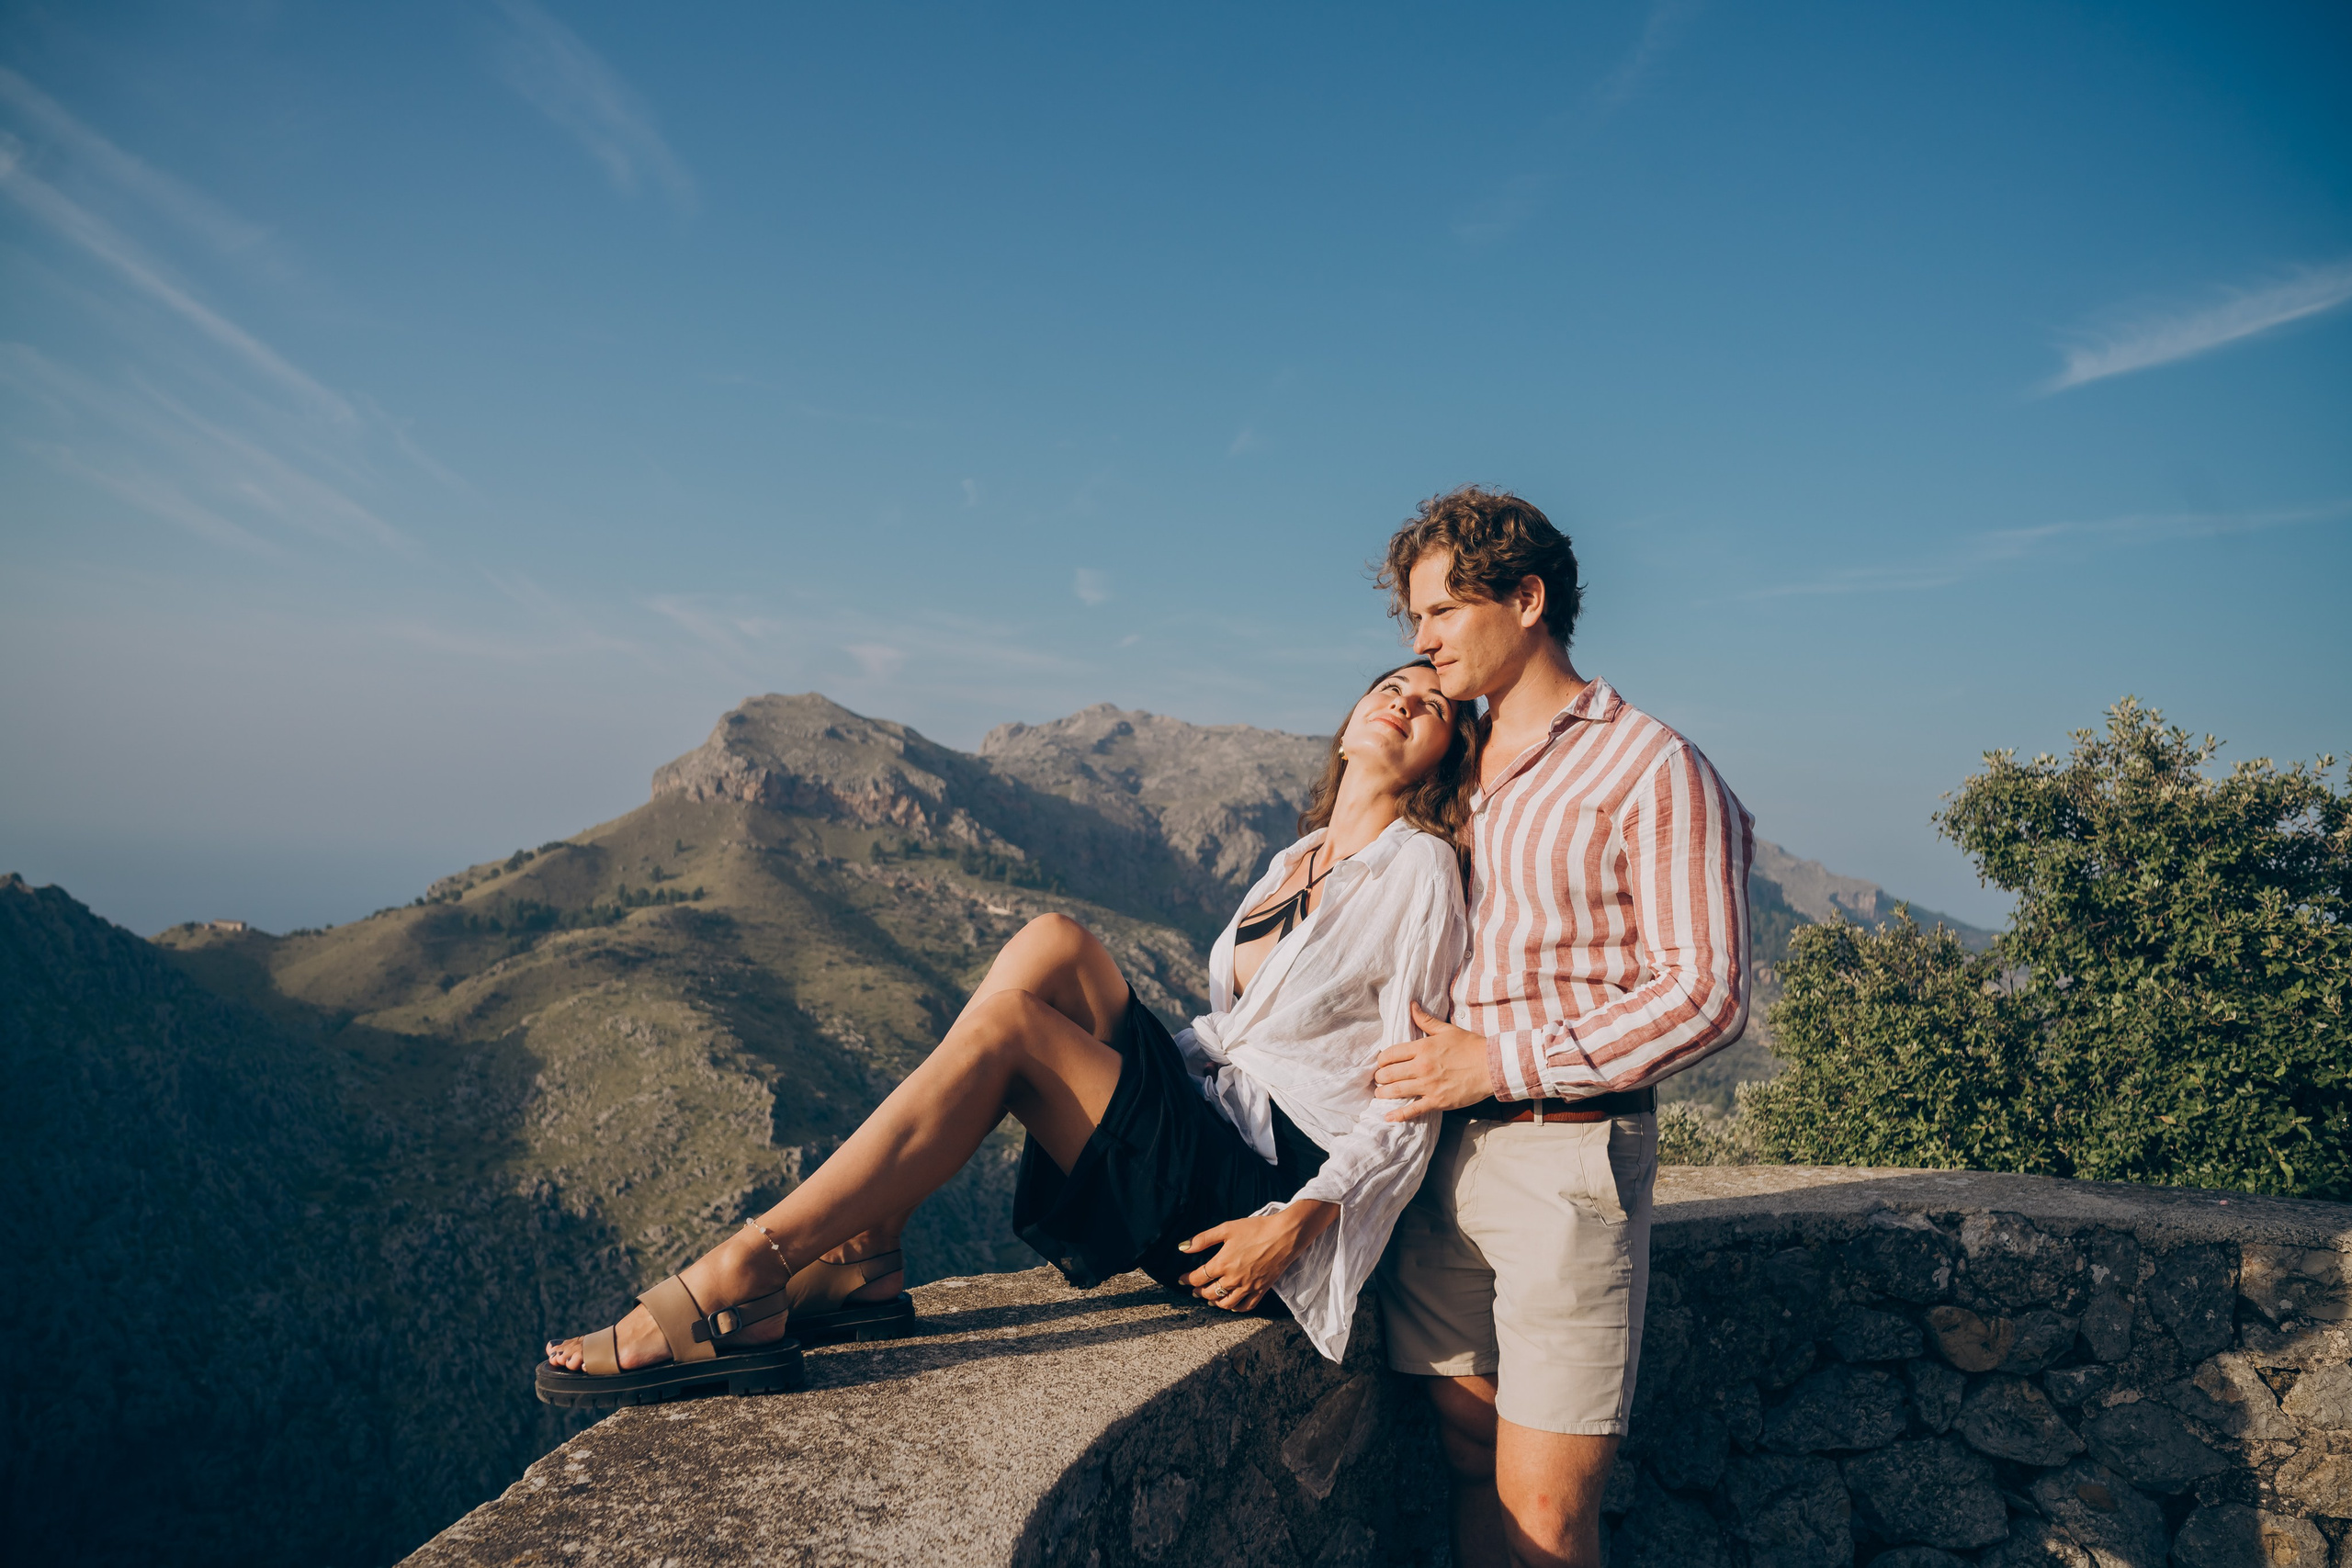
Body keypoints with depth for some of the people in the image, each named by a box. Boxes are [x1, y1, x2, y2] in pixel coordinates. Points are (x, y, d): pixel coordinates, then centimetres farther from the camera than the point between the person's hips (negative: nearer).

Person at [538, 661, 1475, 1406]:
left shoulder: (1417, 871, -4)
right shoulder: (1296, 861, 19)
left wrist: (1292, 1224, -19)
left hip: (1255, 1193, -7)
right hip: (1202, 1115, 7)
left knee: (1005, 1024, -22)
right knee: (1049, 944, -13)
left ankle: (738, 1285, -22)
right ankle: (858, 1253, -15)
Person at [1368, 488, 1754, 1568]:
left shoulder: (1649, 770, -6)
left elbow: (1707, 996, -12)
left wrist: (1500, 1065, -14)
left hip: (1567, 1161, -6)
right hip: (1436, 1155, 6)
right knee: (1473, 1463, 13)